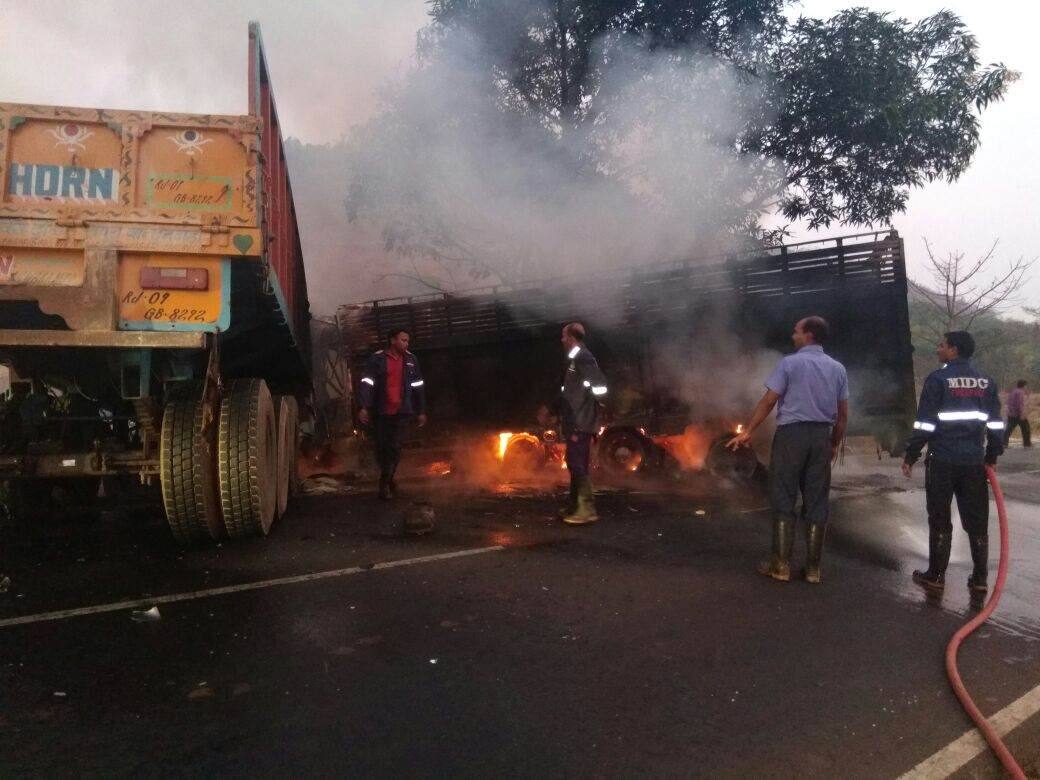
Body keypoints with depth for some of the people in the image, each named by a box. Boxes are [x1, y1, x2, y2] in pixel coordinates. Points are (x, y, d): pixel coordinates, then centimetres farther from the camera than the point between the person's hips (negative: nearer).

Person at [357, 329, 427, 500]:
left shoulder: (410, 360, 8)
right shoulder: (377, 359, -2)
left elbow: (418, 386, 12)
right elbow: (366, 383, -7)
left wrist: (421, 411, 10)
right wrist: (364, 407, -18)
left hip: (402, 412, 1)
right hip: (381, 412, -1)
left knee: (395, 448, -2)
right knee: (381, 447, 6)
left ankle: (385, 482, 13)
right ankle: (388, 478, 25)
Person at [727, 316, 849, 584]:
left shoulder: (790, 363, -5)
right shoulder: (838, 369, 10)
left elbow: (769, 401, -8)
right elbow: (843, 414, 10)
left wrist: (748, 431, -3)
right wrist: (835, 443, 21)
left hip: (791, 433, -4)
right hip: (822, 435, 4)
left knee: (783, 500, 2)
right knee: (816, 502, 7)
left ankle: (781, 564, 3)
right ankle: (813, 567, 12)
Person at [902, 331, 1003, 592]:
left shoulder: (938, 379, -7)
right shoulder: (986, 381, 9)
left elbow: (925, 423, -10)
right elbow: (995, 423, 10)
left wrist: (910, 455, -4)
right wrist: (992, 456, 18)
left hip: (943, 460, -4)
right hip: (975, 461, 4)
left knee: (940, 520, 4)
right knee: (977, 521, 10)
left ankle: (936, 575, 9)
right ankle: (979, 578, 14)